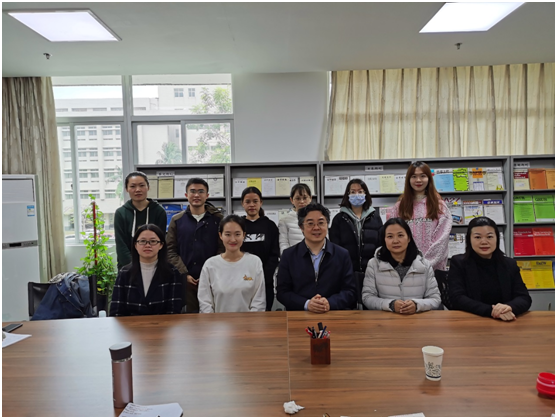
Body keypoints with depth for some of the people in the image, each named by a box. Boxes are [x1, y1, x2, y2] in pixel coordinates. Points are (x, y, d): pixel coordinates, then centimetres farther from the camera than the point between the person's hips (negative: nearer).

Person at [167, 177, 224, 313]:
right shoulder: (177, 220, 8)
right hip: (185, 280, 1)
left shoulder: (218, 219, 4)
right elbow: (170, 250, 4)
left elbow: (223, 249, -1)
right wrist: (184, 274, -6)